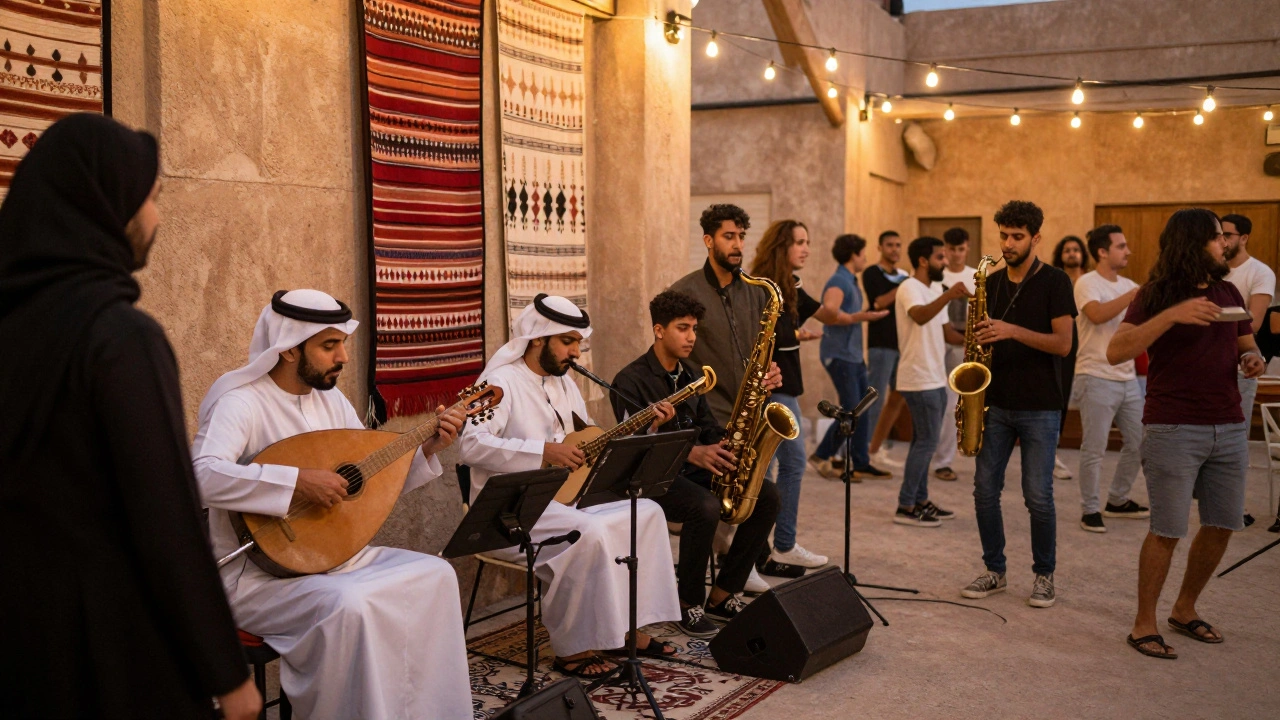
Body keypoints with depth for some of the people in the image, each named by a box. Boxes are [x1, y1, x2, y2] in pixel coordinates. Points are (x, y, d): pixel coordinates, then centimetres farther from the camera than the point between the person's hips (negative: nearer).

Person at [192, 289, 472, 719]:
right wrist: (298, 481, -34)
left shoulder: (332, 400, 8)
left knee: (435, 575, -5)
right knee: (349, 605, -33)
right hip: (258, 572, -8)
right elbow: (202, 475, -34)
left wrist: (427, 449, -2)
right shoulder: (242, 402, -16)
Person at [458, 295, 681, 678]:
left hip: (562, 497, 9)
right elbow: (471, 445, -29)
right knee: (589, 533, -32)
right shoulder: (502, 382, -13)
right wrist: (544, 452, -30)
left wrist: (645, 427, 4)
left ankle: (628, 628, 3)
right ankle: (572, 649, -16)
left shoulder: (563, 384, 14)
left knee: (647, 512, -2)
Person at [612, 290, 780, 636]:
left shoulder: (692, 375, 13)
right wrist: (691, 453, -31)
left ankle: (722, 596, -3)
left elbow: (709, 427, 15)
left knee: (766, 495, -11)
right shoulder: (631, 381, -11)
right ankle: (689, 605, -15)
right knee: (705, 506, -36)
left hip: (693, 469, 8)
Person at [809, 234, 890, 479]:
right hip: (839, 355, -10)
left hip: (854, 355, 10)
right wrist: (859, 317, -35)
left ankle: (861, 464, 15)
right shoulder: (838, 282, -14)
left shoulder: (851, 282, 16)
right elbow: (829, 314, -28)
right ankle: (821, 456, 5)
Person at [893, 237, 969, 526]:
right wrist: (949, 296, -51)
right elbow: (920, 317, -36)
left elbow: (945, 331, 17)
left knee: (923, 441, 13)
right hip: (919, 379, -9)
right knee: (927, 442, -8)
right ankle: (905, 508, -3)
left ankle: (920, 501, 21)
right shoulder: (910, 288, -14)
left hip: (935, 377, 9)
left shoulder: (935, 288, 15)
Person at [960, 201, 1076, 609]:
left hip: (1039, 407, -4)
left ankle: (1044, 575, 15)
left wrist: (1013, 331, -26)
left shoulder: (1054, 282, -4)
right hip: (996, 403, 5)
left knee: (1038, 496, -2)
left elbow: (1063, 343, -13)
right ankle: (994, 571, 18)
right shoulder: (992, 283, 10)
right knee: (985, 490, 4)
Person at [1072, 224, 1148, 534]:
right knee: (1094, 450, -2)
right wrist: (1137, 293, -27)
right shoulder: (1087, 283, -9)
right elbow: (1097, 315, -28)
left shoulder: (1128, 285, 12)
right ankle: (1089, 510, 10)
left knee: (1139, 442, 12)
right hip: (1096, 379, -7)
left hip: (1128, 378, 7)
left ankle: (1117, 501, 27)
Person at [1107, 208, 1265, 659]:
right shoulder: (1157, 295, -6)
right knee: (1168, 531, -4)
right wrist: (1171, 315, -28)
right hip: (1174, 430, -6)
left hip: (1229, 429, 6)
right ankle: (1144, 625, 9)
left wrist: (1253, 359, -1)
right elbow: (1115, 352, -19)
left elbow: (1247, 345, 24)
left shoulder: (1228, 294, 12)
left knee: (1222, 526, 10)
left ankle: (1185, 610, 29)